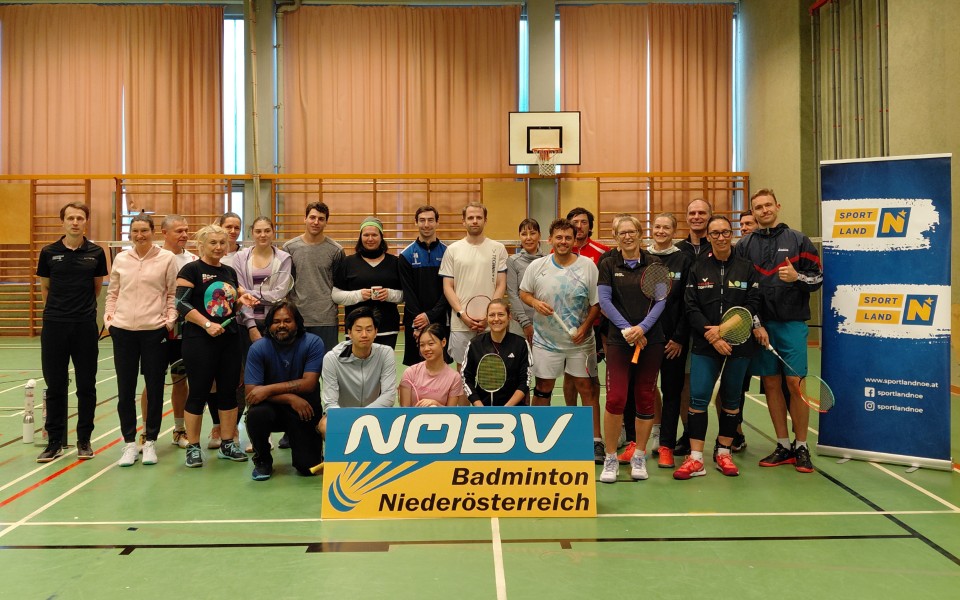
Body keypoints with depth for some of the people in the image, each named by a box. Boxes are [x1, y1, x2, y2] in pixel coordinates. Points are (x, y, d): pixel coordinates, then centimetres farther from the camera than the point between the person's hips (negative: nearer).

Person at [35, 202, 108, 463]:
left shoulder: (96, 253, 2)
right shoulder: (49, 252, 3)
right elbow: (45, 287, 13)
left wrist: (83, 308, 10)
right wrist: (57, 309, 10)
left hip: (86, 326, 0)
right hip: (54, 326, 0)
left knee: (86, 386, 5)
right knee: (55, 386, 5)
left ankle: (84, 440, 17)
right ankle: (55, 441, 16)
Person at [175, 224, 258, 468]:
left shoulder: (229, 272, 13)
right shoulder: (192, 270, -5)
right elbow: (182, 304, -12)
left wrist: (242, 299, 1)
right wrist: (207, 324, -21)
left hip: (229, 338, 6)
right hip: (199, 341, -6)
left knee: (229, 391, 8)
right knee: (199, 392, 0)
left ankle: (227, 444, 19)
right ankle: (193, 447, 11)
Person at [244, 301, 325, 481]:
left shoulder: (313, 343, -12)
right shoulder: (258, 348, -11)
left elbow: (309, 383, -19)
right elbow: (250, 392, -16)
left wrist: (268, 389, -25)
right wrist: (289, 397, -27)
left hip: (304, 409, 0)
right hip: (271, 407, 0)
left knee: (308, 467, -13)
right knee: (255, 414, -35)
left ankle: (293, 436, 23)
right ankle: (262, 460, -4)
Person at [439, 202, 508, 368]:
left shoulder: (498, 248, 4)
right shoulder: (453, 250, 5)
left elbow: (501, 285, 2)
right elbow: (448, 287, 4)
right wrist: (462, 314, -9)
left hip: (490, 323, 0)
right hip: (460, 323, 0)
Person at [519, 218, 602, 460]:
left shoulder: (588, 266, -5)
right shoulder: (537, 266, -1)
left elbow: (596, 303, -2)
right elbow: (523, 293, 9)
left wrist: (585, 327, -14)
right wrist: (535, 303, -13)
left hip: (580, 341, -1)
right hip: (546, 340, 1)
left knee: (586, 387, 2)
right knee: (543, 388, 8)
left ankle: (596, 440, 11)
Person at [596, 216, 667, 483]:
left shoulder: (653, 264, 7)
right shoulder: (608, 264, 5)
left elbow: (660, 300, 0)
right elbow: (604, 301, -3)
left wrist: (643, 327, -14)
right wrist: (626, 328, -13)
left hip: (650, 339, 2)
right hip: (619, 339, -1)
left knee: (645, 398, 6)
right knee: (615, 399, -9)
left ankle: (639, 457, 19)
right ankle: (610, 458, 4)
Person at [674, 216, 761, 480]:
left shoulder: (746, 268, 4)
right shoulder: (698, 269, 5)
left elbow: (753, 305, -2)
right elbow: (691, 308, -1)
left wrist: (724, 329, -13)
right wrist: (711, 335, -13)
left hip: (738, 343, 1)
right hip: (705, 345, 0)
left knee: (731, 399, 9)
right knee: (698, 398, -7)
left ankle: (723, 453, 23)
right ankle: (695, 459, -1)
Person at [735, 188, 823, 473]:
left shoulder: (798, 240, 5)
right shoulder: (744, 246, 8)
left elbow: (818, 278, 4)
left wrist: (798, 277, -16)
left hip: (792, 323, -2)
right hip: (760, 325, 2)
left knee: (794, 383, -4)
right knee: (771, 384, 6)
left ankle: (801, 447, 8)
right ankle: (783, 446, 16)